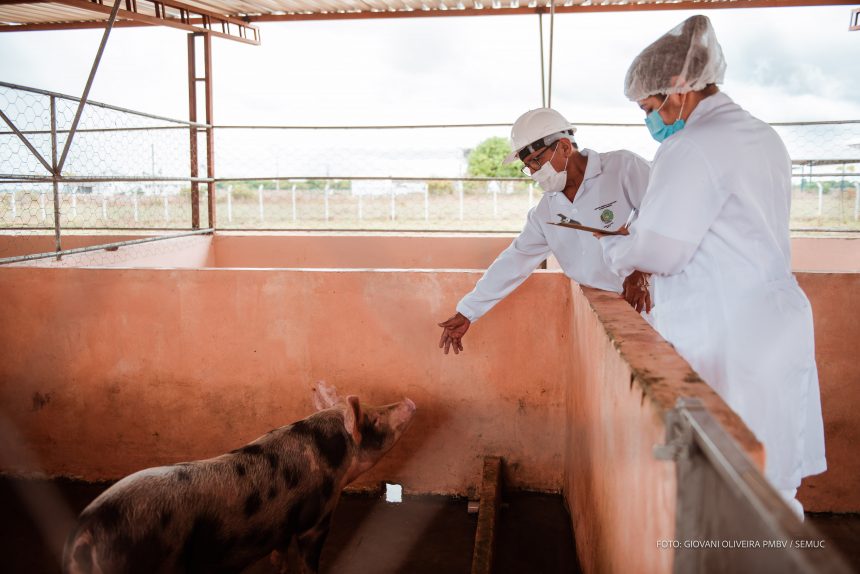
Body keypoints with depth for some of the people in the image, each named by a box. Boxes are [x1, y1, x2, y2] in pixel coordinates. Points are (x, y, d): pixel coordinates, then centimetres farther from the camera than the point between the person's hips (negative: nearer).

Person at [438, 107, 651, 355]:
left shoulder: (624, 167, -7)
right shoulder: (545, 212, 10)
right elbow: (513, 262, 14)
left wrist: (641, 272, -23)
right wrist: (466, 313, 13)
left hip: (649, 305, -5)